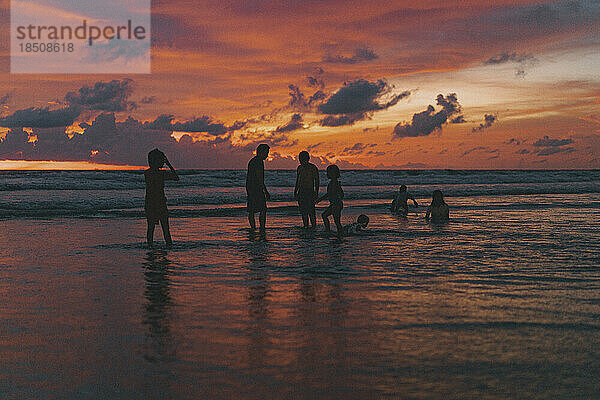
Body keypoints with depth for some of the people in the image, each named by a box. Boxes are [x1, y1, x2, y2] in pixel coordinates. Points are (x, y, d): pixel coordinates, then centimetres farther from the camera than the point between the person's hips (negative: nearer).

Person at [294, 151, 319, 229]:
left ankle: (314, 225, -1)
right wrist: (295, 192, 18)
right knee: (303, 210, 5)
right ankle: (305, 225, 13)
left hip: (310, 191, -6)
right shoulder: (300, 168, 12)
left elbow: (316, 181, -5)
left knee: (310, 210, -10)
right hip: (301, 191, 6)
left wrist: (316, 193, -11)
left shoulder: (313, 168, -6)